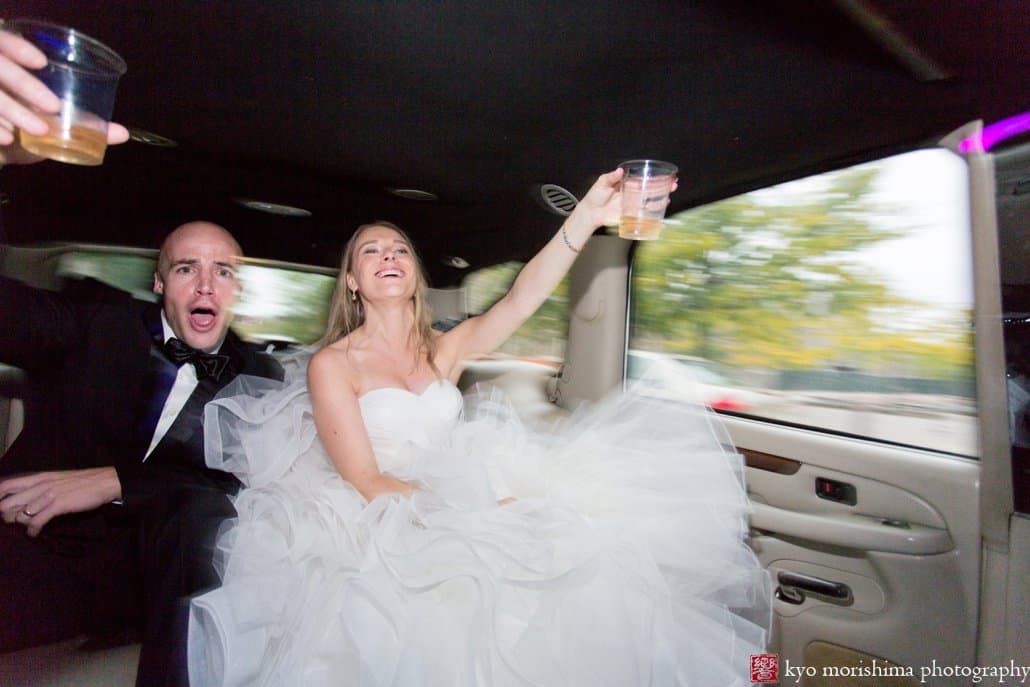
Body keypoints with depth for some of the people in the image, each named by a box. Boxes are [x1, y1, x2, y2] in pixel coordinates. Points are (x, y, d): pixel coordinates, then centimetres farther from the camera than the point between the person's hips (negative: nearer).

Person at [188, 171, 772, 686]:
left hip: (462, 504, 4)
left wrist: (586, 217, -24)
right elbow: (365, 482, -10)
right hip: (388, 527, -4)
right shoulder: (330, 366, -2)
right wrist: (469, 513, -23)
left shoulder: (445, 349, 9)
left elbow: (521, 300, -9)